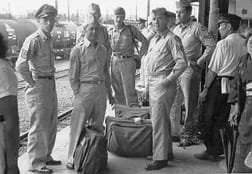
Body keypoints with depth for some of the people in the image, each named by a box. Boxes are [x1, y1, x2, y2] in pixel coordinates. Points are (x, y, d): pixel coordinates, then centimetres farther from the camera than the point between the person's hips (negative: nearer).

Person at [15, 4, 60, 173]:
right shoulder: (33, 40, -16)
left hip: (51, 85, 9)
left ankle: (45, 156, 31)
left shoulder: (49, 39, 11)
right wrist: (32, 82, -16)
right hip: (39, 86, -9)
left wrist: (51, 80, 14)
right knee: (39, 126, -1)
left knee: (51, 124, 17)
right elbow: (20, 65, -26)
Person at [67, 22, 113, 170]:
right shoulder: (78, 50, -1)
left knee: (98, 125, 11)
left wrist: (110, 92, 17)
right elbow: (73, 75, -2)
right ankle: (72, 158, 8)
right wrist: (77, 93, -7)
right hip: (85, 88, -5)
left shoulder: (103, 50, 14)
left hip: (101, 89, 5)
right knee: (79, 126, -3)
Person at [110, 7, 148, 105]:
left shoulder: (131, 29, -2)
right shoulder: (112, 32, 7)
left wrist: (139, 56, 0)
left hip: (128, 62, -3)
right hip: (115, 62, 4)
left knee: (129, 89, -7)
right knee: (118, 91, 8)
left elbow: (144, 41, 4)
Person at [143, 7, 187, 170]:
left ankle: (160, 158, 1)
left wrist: (168, 79, -18)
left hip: (164, 85, -9)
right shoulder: (153, 40, 17)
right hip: (153, 83, 9)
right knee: (164, 120, 17)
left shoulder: (172, 39, -10)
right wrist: (147, 87, 20)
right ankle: (168, 152, 29)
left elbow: (182, 63, -18)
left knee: (159, 122, -7)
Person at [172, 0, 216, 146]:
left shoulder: (197, 28, -6)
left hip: (190, 68, -7)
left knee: (190, 103, -3)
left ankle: (188, 134, 5)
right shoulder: (176, 29, 15)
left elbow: (211, 45, -10)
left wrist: (199, 61, -10)